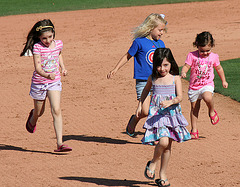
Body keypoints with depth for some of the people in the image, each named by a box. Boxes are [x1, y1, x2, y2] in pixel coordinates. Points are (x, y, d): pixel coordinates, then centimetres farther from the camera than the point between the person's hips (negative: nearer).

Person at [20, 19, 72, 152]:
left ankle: (59, 143, -17)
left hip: (54, 82, 2)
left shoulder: (58, 44, -2)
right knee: (39, 112, 15)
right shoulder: (37, 47, -16)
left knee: (56, 111, -14)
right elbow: (37, 67, -25)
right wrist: (47, 75, -43)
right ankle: (32, 119, 55)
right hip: (39, 82, -2)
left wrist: (62, 67, 8)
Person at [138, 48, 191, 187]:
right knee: (163, 141, -20)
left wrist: (170, 102, -28)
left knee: (168, 145, 7)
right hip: (157, 115, -1)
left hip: (172, 113, 1)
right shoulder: (153, 78, 4)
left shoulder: (175, 78, -2)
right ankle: (153, 163, 7)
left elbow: (180, 97, -9)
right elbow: (146, 91, 24)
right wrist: (140, 106, 23)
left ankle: (163, 174, 21)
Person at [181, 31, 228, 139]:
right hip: (194, 86, 1)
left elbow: (219, 68, 16)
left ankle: (212, 112, -1)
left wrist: (223, 81, 23)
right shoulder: (192, 56, -6)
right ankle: (194, 130, 20)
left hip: (207, 85, -1)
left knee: (207, 97, -33)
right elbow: (186, 66, -10)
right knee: (194, 108, 7)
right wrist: (183, 72, -33)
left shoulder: (214, 57, 1)